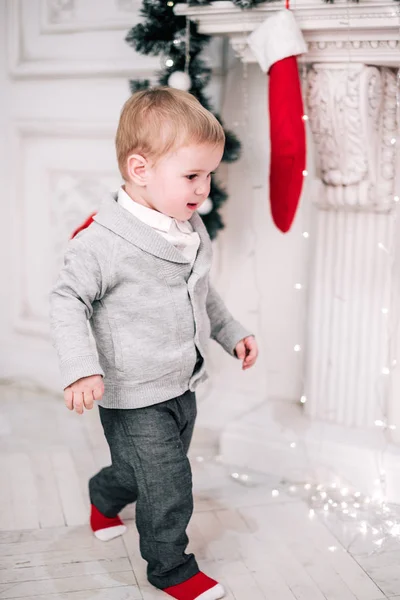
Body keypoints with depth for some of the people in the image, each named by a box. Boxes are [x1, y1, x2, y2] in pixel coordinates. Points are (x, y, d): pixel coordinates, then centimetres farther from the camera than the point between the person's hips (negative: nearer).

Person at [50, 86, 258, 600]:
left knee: (148, 469, 25)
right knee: (167, 486, 1)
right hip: (135, 399, -8)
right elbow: (67, 301, -17)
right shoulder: (103, 241, -23)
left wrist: (231, 333, 17)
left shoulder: (191, 231, 2)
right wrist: (81, 369, -25)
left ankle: (103, 500, 55)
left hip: (182, 386, 8)